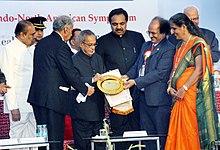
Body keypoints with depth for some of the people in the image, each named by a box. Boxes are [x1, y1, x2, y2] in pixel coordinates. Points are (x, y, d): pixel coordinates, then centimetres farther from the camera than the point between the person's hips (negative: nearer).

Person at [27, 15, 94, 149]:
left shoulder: (41, 43, 14)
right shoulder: (61, 46, -13)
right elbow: (70, 72, -15)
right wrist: (85, 89, -2)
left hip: (37, 96, 9)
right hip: (53, 98, -9)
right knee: (55, 139, -4)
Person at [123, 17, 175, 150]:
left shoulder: (169, 49, -11)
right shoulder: (146, 46, 16)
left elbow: (160, 73, -18)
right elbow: (137, 65, 19)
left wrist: (136, 82, -19)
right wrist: (127, 76, -2)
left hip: (158, 99, -8)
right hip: (144, 97, 8)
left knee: (162, 135, -1)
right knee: (147, 133, 13)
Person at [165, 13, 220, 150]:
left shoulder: (198, 44, -8)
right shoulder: (180, 46, 17)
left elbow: (199, 70, -17)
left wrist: (183, 89, -18)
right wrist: (170, 86, 2)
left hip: (191, 95, -8)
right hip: (178, 96, 8)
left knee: (190, 129, -5)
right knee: (177, 129, 4)